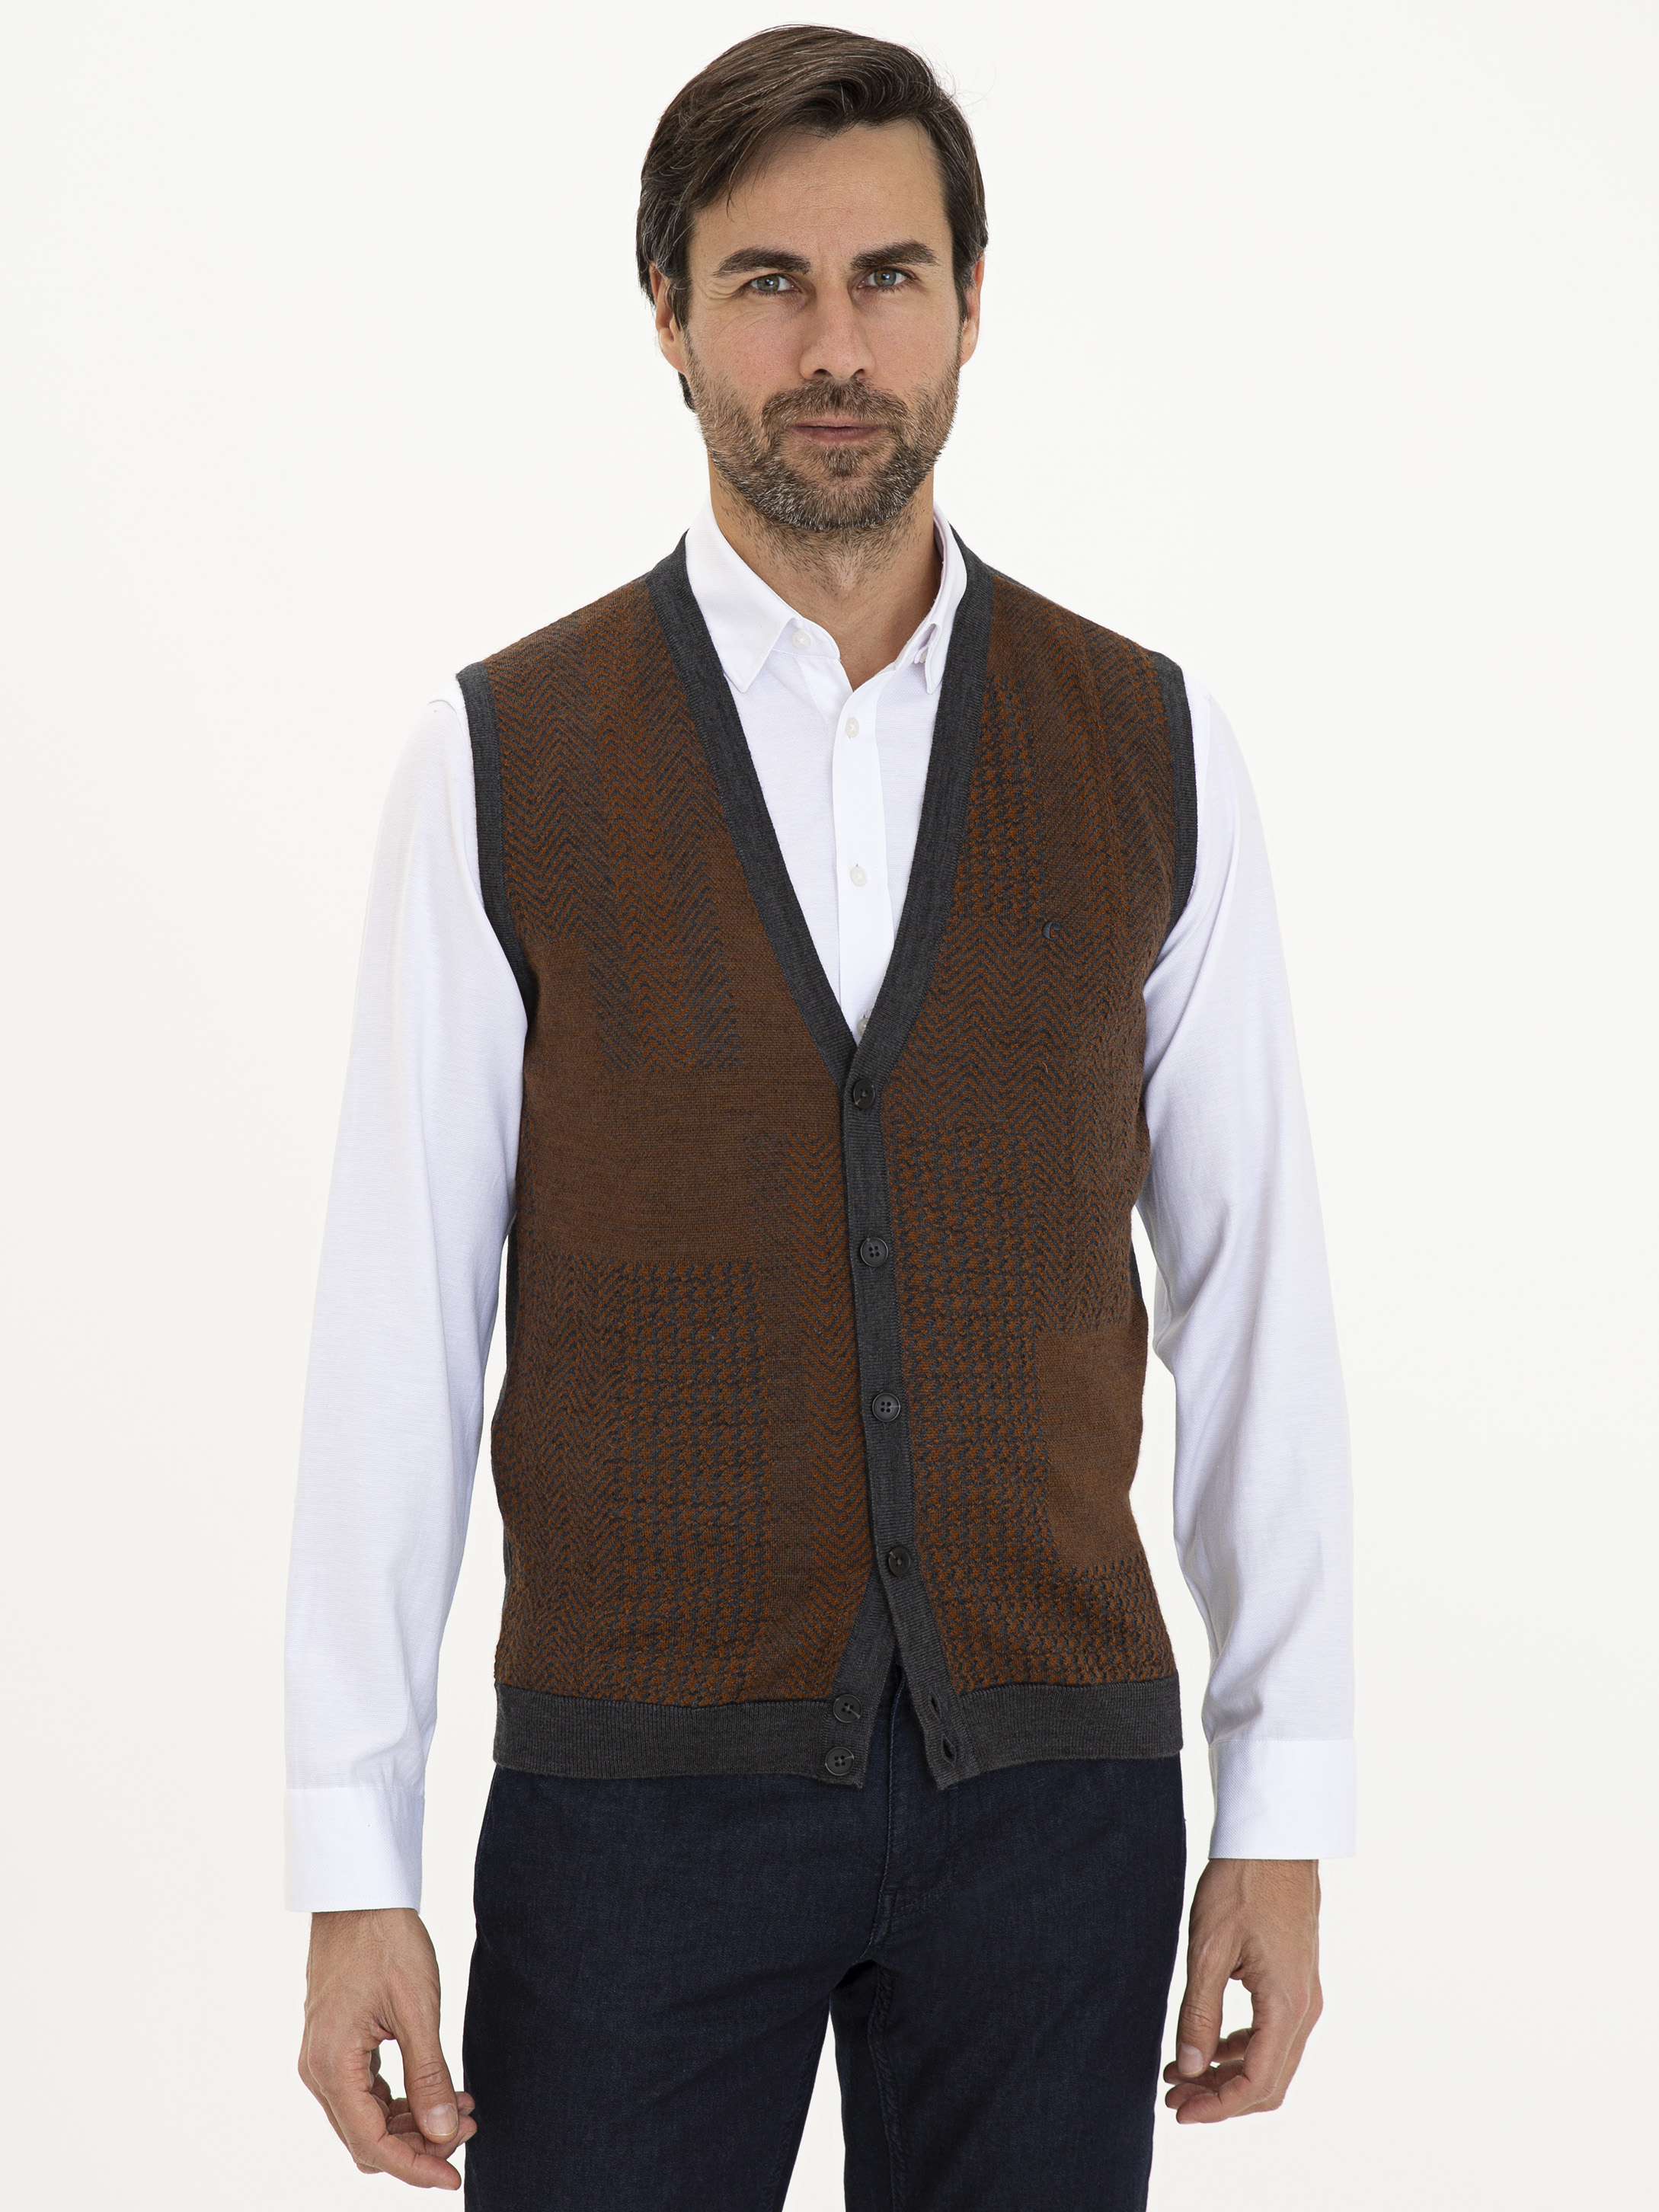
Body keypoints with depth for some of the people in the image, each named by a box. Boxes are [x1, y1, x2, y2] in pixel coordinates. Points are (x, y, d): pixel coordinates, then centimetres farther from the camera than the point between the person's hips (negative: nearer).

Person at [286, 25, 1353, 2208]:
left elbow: (1250, 1287, 4)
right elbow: (399, 1317, -3)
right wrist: (351, 1872, -6)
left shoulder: (1150, 756, 1)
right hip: (643, 1771, -1)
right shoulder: (504, 762, -3)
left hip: (1050, 1769, 2)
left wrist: (1286, 1820, 2)